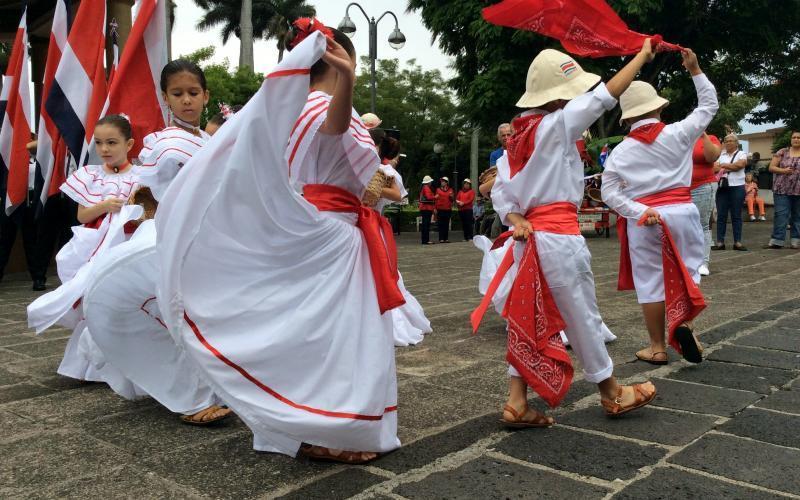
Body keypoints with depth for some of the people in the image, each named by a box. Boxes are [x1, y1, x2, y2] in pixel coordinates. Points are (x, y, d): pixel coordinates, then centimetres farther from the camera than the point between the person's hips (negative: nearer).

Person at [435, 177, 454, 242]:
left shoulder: (450, 190, 10)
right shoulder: (438, 189, 8)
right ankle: (441, 239, -2)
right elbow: (436, 199, 7)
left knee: (446, 224, 3)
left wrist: (451, 196, -9)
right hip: (440, 209, -1)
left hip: (448, 209, 1)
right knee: (441, 225, -4)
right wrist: (435, 208, -1)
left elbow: (452, 200, 13)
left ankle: (446, 238, 7)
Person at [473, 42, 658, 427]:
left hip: (529, 236, 7)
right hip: (558, 236, -7)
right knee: (583, 316, 8)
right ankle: (612, 394, 27)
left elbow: (500, 190, 7)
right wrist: (643, 55, 6)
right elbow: (606, 94, -5)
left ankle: (516, 403, 12)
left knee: (529, 319, 10)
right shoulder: (557, 124, -8)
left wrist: (515, 220, -6)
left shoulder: (518, 135, 12)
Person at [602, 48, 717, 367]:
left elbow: (608, 192, -7)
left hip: (643, 220, 0)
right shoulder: (678, 133, -2)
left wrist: (640, 212, -9)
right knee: (686, 271, 14)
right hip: (681, 212, 1)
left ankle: (657, 347, 13)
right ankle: (683, 324, -9)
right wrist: (695, 70, 15)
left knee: (650, 281, 6)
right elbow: (709, 105, 13)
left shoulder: (621, 151, -2)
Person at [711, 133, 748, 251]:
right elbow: (715, 168, 1)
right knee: (721, 215, 0)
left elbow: (740, 164, -13)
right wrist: (732, 167, -7)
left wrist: (724, 165, -3)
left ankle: (737, 242, 3)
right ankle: (720, 242, 2)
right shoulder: (721, 155, 14)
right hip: (722, 187, 3)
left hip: (737, 187, -3)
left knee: (736, 215, 0)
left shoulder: (741, 154, 6)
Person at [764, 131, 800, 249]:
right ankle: (777, 241, -5)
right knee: (781, 214, -5)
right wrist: (783, 170, -14)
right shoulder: (782, 152, 5)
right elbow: (771, 167, 3)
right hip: (782, 189, -1)